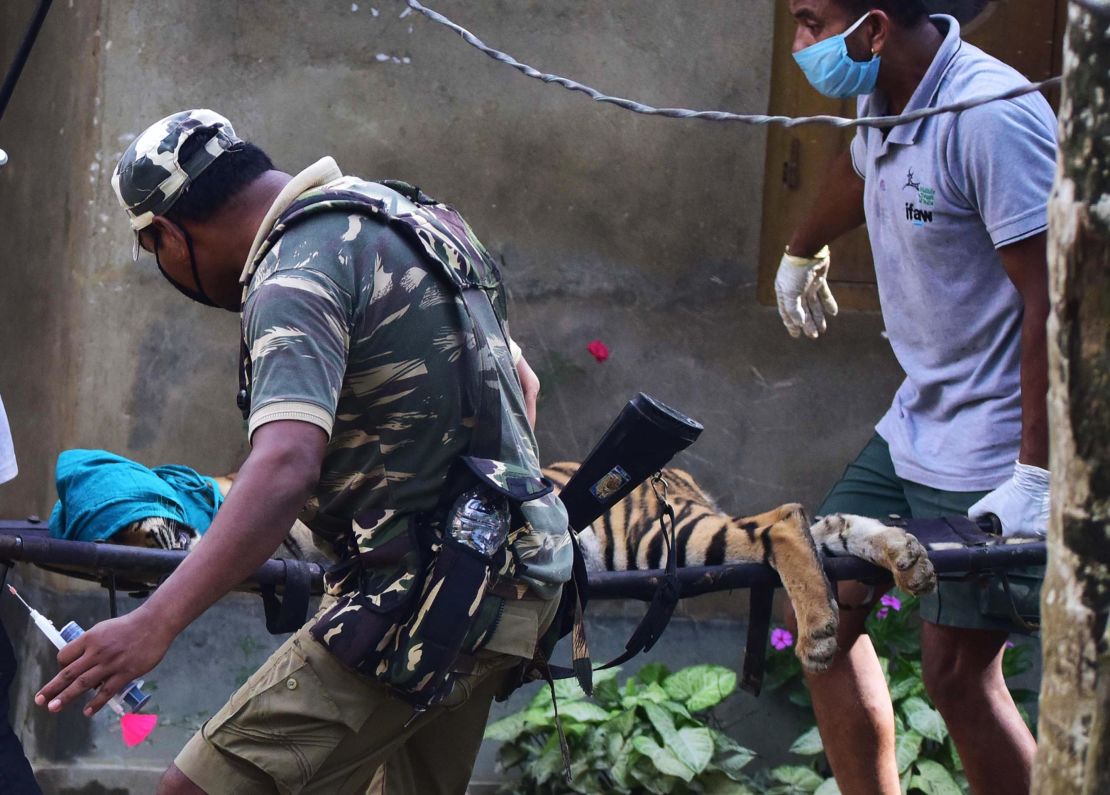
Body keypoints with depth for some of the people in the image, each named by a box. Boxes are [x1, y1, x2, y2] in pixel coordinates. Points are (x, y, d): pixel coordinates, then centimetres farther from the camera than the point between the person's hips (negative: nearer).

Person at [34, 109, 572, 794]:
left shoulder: (298, 270, -15)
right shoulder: (401, 216, 15)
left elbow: (286, 466, -31)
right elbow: (519, 381, 26)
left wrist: (153, 625, -37)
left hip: (424, 598, -10)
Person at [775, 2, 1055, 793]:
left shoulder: (993, 118, -24)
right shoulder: (884, 102, 4)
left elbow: (1053, 295, -26)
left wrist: (1036, 476, -28)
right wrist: (803, 252, 52)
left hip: (991, 450, -9)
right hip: (915, 426, 9)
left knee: (959, 670, -8)